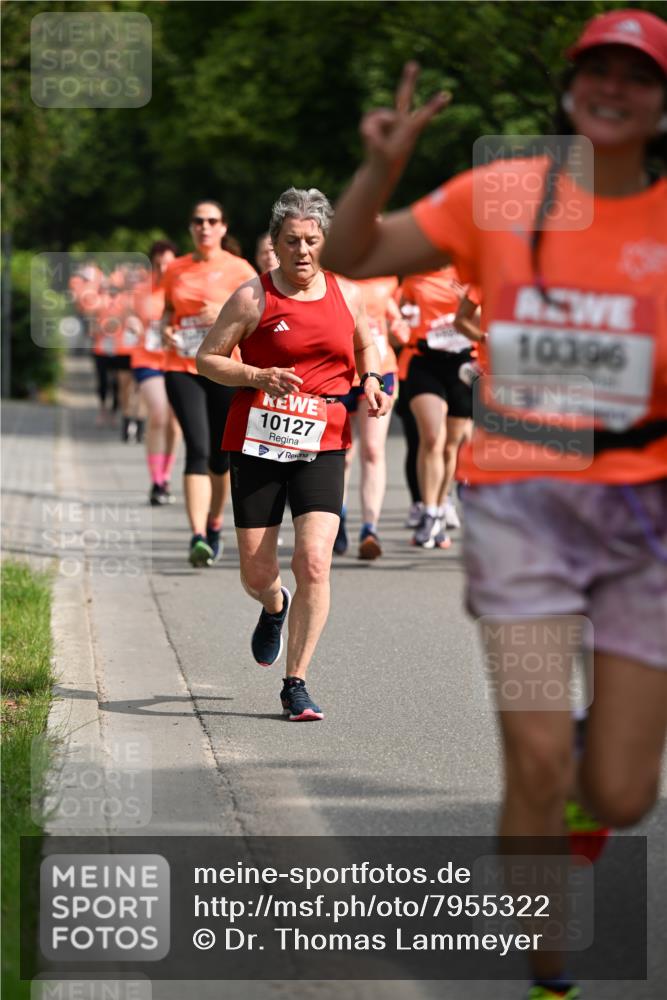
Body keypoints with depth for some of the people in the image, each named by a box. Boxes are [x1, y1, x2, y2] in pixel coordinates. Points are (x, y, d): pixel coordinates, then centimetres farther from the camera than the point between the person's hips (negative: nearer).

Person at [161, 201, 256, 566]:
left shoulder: (238, 270, 0)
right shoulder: (175, 270, 9)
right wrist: (165, 330, 0)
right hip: (182, 368, 1)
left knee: (221, 454, 8)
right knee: (197, 449, -14)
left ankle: (214, 526, 31)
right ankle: (198, 536, -21)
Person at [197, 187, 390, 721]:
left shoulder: (346, 294, 7)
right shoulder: (253, 297, -3)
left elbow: (366, 345, 26)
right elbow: (207, 358, 0)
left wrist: (371, 380, 5)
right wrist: (259, 377, -16)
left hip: (322, 443, 1)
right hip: (258, 443, -1)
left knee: (314, 563, -15)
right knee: (257, 574, 4)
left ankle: (295, 684, -4)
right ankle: (275, 607, 45)